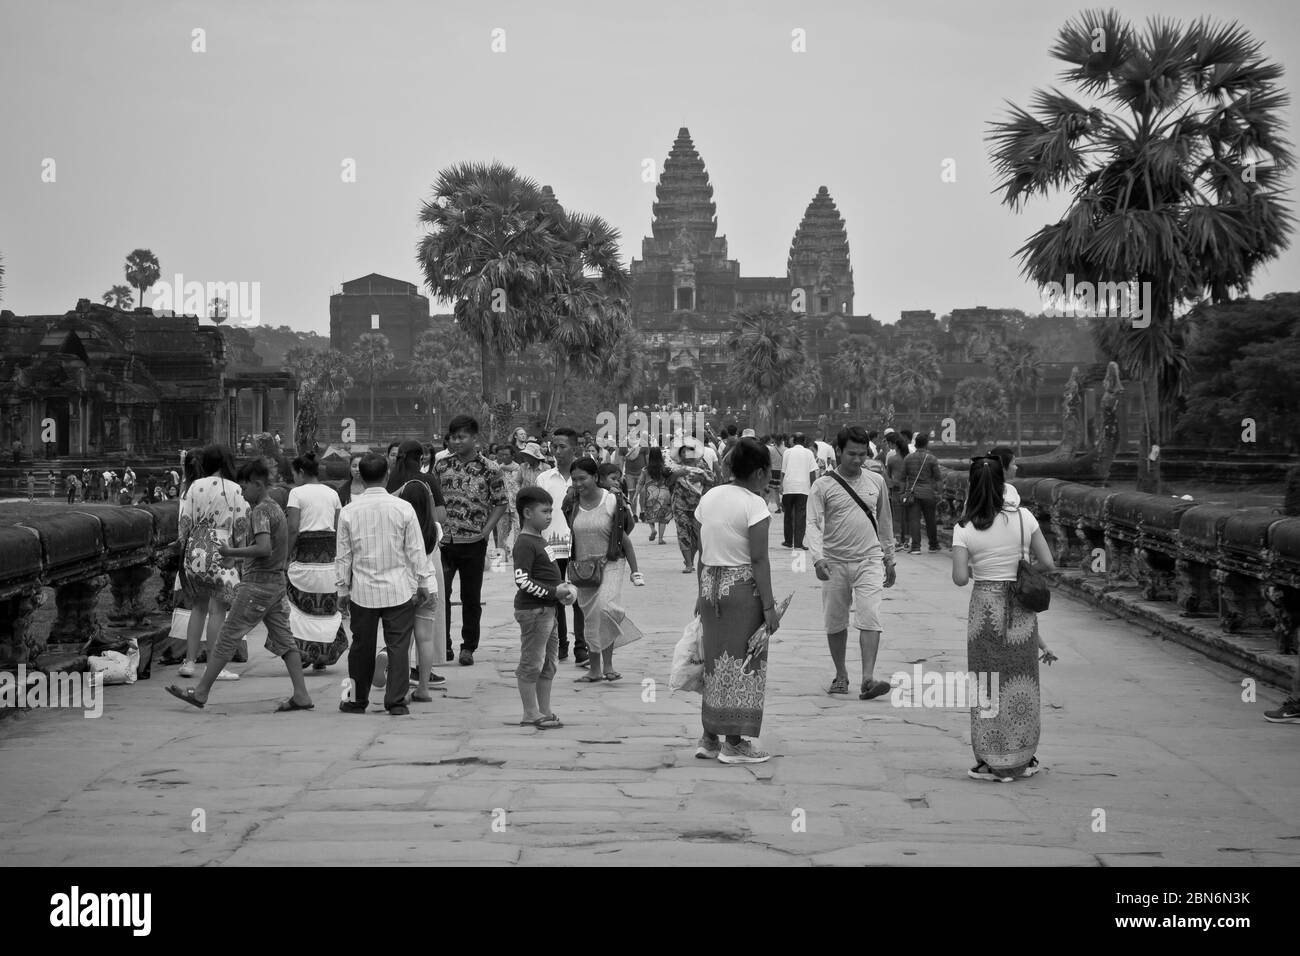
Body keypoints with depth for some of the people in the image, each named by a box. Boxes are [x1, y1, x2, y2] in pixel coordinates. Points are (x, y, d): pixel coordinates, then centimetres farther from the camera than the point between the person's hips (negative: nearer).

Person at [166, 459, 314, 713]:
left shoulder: (260, 511, -14)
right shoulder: (277, 509, 15)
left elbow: (264, 548, -26)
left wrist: (232, 552, -16)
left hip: (257, 583, -9)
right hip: (277, 580, 9)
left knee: (228, 638, -2)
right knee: (283, 639, 7)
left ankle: (201, 692, 3)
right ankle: (301, 695, 2)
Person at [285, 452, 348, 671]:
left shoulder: (297, 493, -5)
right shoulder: (332, 493, 11)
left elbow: (293, 529, -12)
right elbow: (339, 528, 9)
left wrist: (287, 555, -6)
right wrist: (336, 555, 15)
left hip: (305, 553, -5)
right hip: (329, 554, 5)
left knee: (301, 604, 3)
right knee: (327, 606, 11)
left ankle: (303, 652, -5)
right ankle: (323, 656, 14)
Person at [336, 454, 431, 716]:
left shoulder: (349, 511, -4)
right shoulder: (403, 508, -7)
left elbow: (343, 555, 2)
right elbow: (416, 551, -2)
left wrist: (342, 589, 11)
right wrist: (423, 584, 8)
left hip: (363, 591, 1)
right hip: (399, 589, -1)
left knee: (362, 647, 12)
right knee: (398, 645, 3)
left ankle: (358, 700, 20)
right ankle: (396, 702, 1)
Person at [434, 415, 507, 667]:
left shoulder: (489, 470, -3)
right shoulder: (441, 465, 5)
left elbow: (500, 504, 1)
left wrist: (486, 530, -8)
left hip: (473, 542, -2)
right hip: (443, 542, 2)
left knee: (471, 597, 7)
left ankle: (468, 647, 18)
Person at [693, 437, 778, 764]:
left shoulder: (709, 497, 8)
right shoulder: (753, 504, -12)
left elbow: (702, 553, 11)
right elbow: (759, 560, -15)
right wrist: (769, 607, -13)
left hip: (711, 584, 7)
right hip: (743, 588, -7)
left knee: (715, 662, 16)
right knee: (743, 664, 3)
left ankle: (709, 738, 20)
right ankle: (734, 743, 5)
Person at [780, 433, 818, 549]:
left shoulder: (788, 452, 5)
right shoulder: (808, 453, 3)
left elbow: (783, 472, 5)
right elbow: (812, 472, 1)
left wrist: (781, 487, 12)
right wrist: (813, 487, 8)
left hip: (788, 487, 1)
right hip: (803, 488, -1)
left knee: (788, 515, 13)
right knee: (800, 516, -1)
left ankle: (788, 541, 18)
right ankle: (798, 543, -8)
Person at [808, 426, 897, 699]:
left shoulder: (876, 482, 7)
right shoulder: (823, 486, -2)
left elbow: (885, 522, 18)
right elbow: (813, 524, -9)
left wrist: (889, 559, 20)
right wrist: (818, 558, -24)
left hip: (869, 560, 1)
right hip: (835, 563, 0)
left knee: (870, 618, -14)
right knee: (835, 623, 8)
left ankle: (868, 679, -19)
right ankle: (840, 674, 26)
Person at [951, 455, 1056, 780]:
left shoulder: (965, 528, -10)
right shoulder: (1023, 518, -7)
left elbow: (960, 578, -14)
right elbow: (1048, 564, -5)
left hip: (985, 606, -1)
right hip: (1021, 607, 1)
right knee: (1021, 681, 14)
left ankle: (992, 762, 10)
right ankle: (1023, 758, 22)